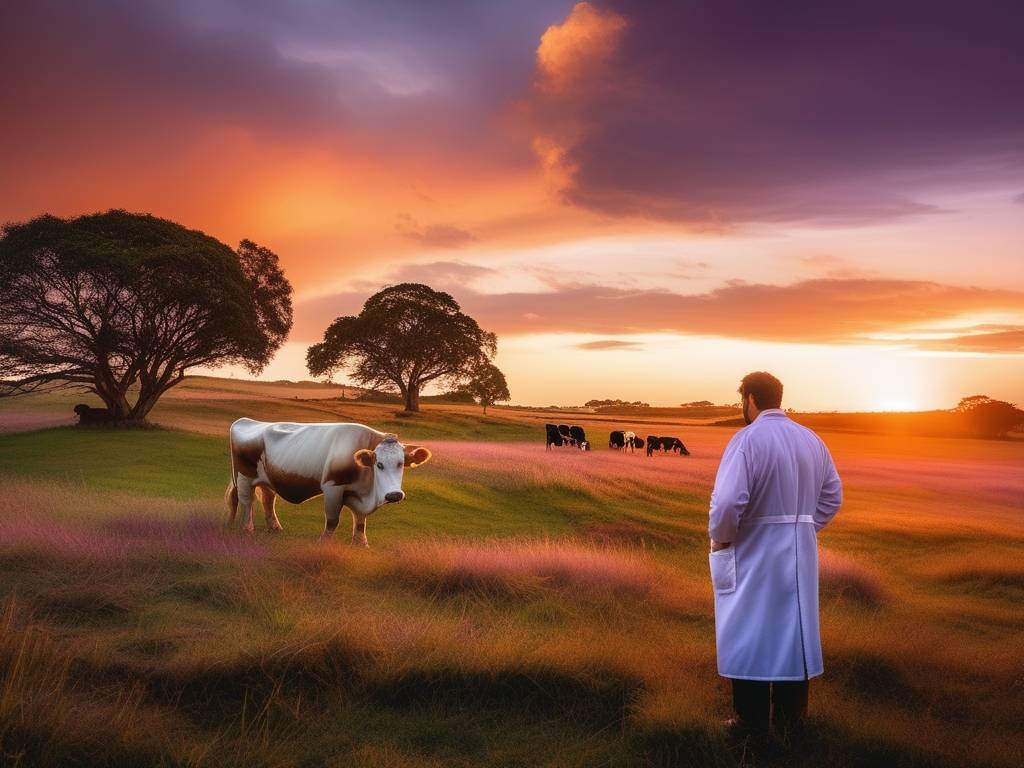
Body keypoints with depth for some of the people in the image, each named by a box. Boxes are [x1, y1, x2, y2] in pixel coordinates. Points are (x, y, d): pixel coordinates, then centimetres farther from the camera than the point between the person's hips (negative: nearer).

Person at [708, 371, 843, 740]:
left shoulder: (747, 439, -17)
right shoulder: (811, 440, 4)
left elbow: (727, 501, -26)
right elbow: (833, 496, 10)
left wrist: (719, 539, -10)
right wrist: (803, 528, 14)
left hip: (753, 554, -6)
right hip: (800, 553, 6)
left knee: (750, 633, 7)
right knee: (792, 629, 15)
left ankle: (752, 721, 17)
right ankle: (791, 720, 25)